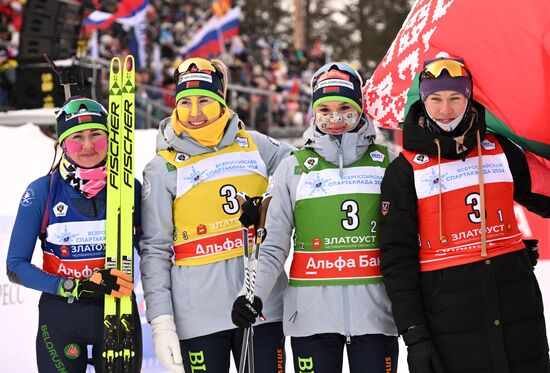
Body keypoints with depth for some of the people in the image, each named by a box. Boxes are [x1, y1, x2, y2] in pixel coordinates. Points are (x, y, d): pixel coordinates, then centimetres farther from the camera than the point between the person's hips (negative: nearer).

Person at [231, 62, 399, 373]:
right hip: (312, 314, 0)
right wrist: (254, 294, -10)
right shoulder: (293, 168, 7)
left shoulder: (386, 162, 7)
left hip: (375, 309, 0)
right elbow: (274, 245, 5)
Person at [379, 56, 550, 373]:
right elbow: (397, 256, -3)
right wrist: (414, 336, -9)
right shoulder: (404, 171, 0)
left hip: (516, 296, 3)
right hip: (448, 312, -3)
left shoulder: (500, 150, 8)